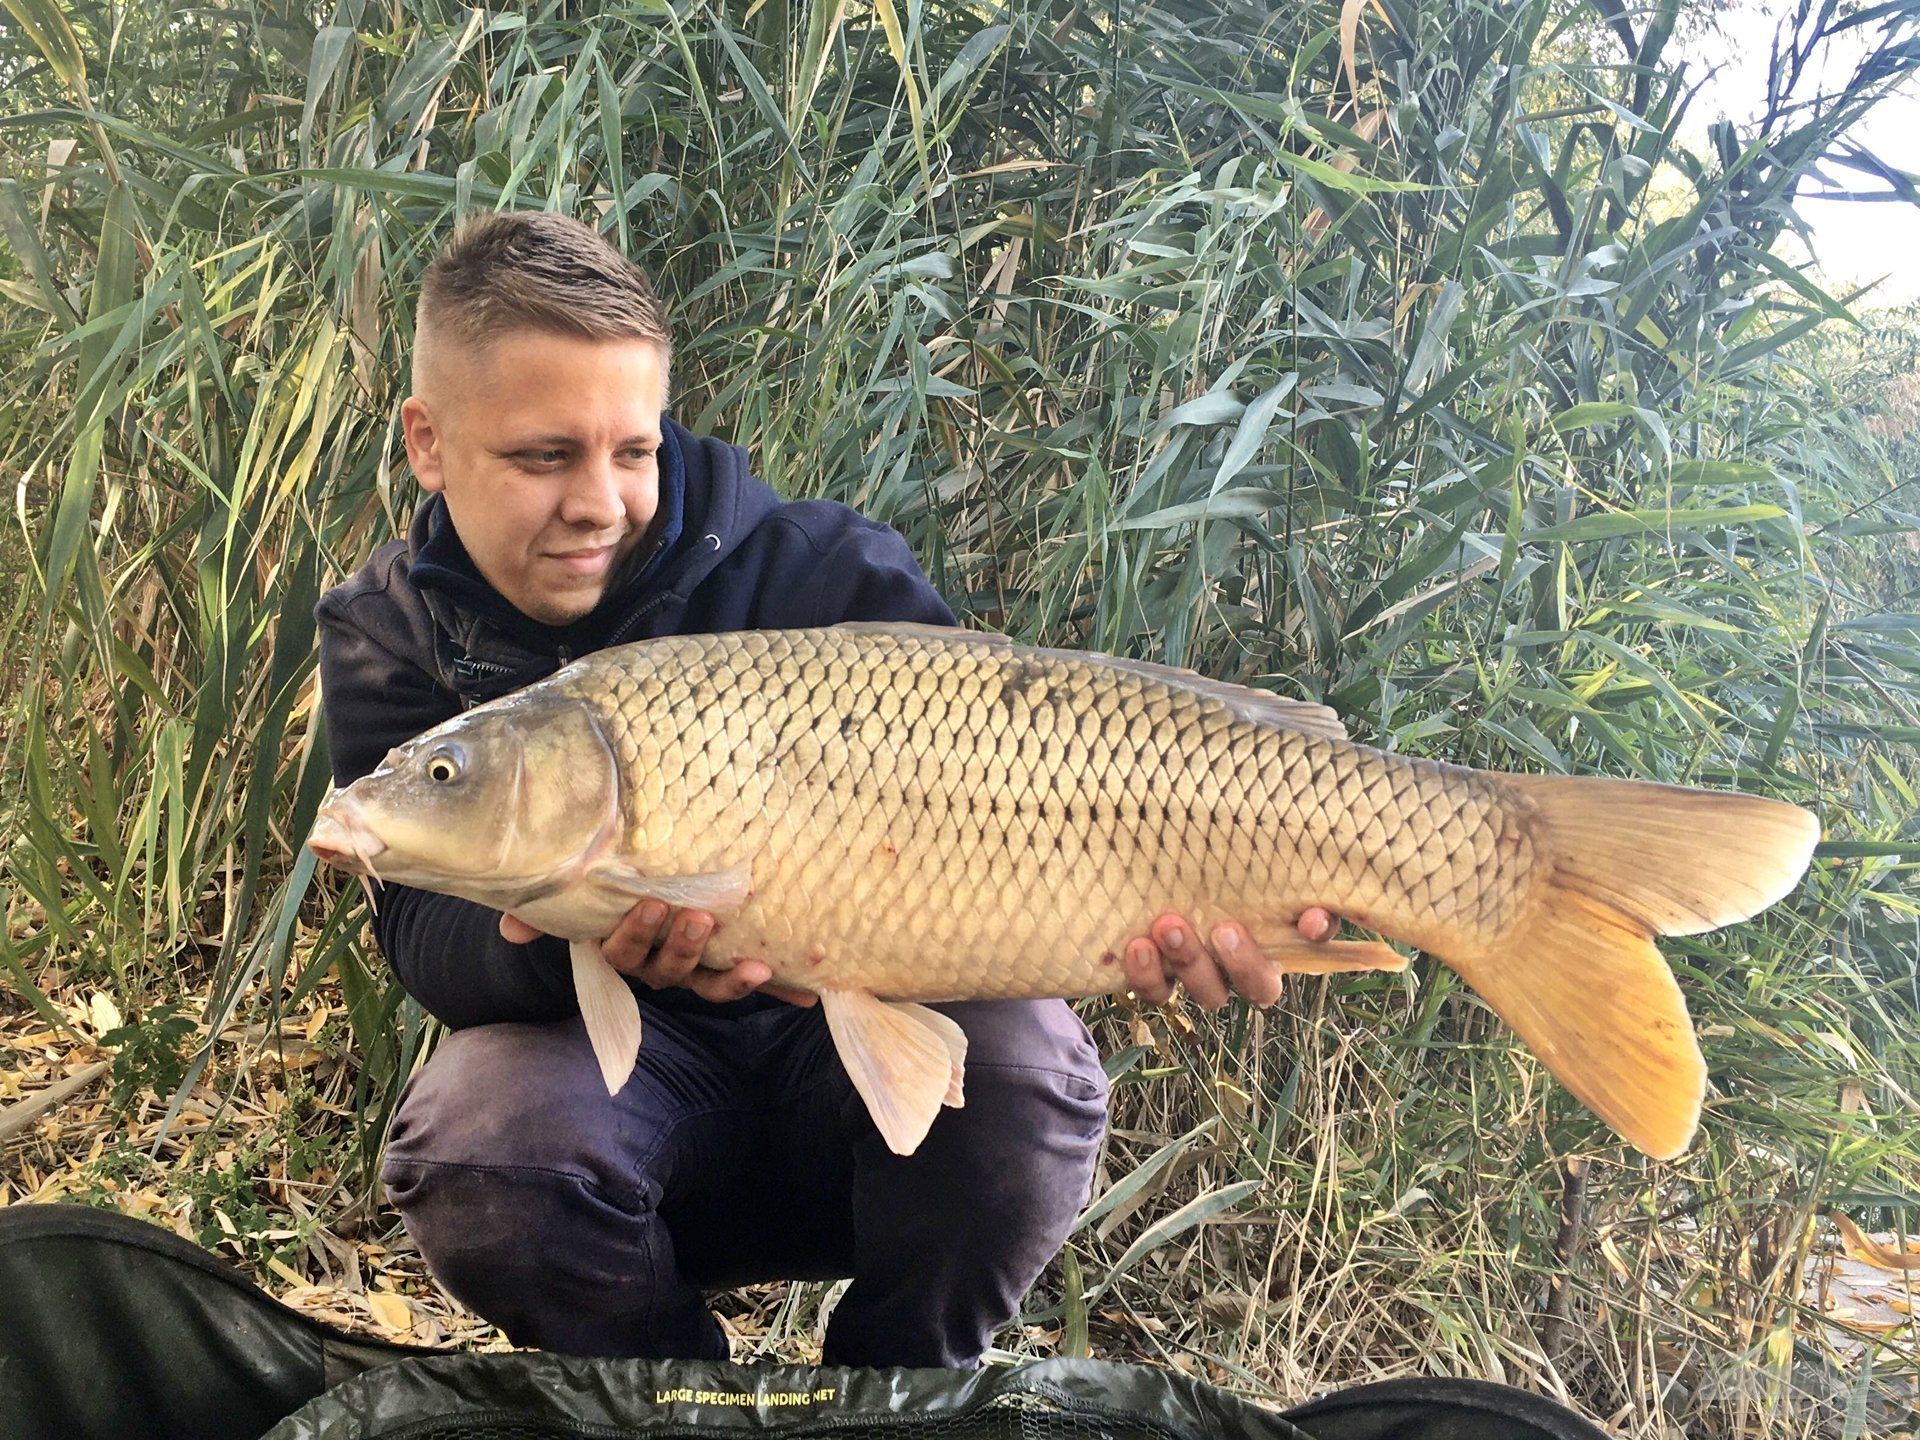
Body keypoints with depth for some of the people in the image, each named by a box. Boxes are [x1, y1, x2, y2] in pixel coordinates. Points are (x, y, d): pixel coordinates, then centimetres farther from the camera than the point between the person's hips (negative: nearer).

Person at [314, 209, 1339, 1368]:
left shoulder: (812, 568, -9)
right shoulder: (392, 640, -4)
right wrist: (566, 945, -39)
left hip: (856, 1052, 0)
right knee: (474, 1144, -32)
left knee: (1020, 1062, -30)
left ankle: (897, 1377, 0)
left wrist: (1156, 905, -39)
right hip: (617, 1064, 1)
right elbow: (431, 939, -14)